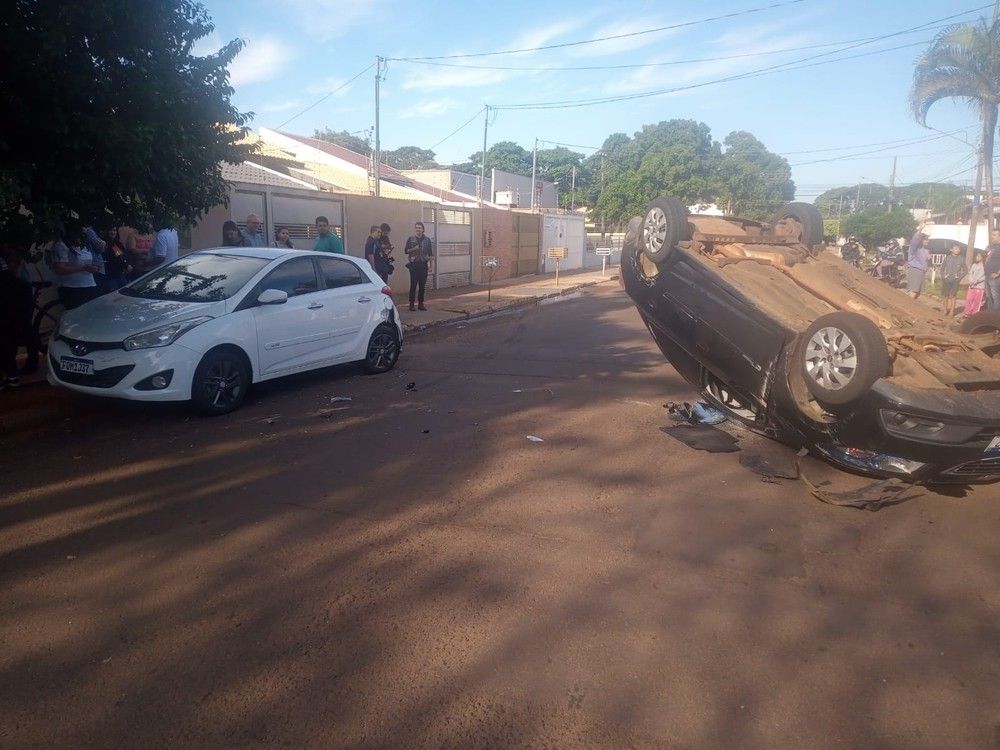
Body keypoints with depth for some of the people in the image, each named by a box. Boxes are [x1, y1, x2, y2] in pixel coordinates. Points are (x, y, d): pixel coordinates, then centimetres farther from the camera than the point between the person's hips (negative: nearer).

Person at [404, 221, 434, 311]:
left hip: (423, 265, 2)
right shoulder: (410, 238, 3)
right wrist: (413, 249, -15)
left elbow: (430, 254, 8)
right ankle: (411, 303, 1)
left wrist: (430, 265, 3)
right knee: (413, 285, -4)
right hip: (414, 265, -2)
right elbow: (406, 251, 3)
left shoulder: (427, 239, 7)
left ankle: (420, 303, 12)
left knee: (422, 285, 4)